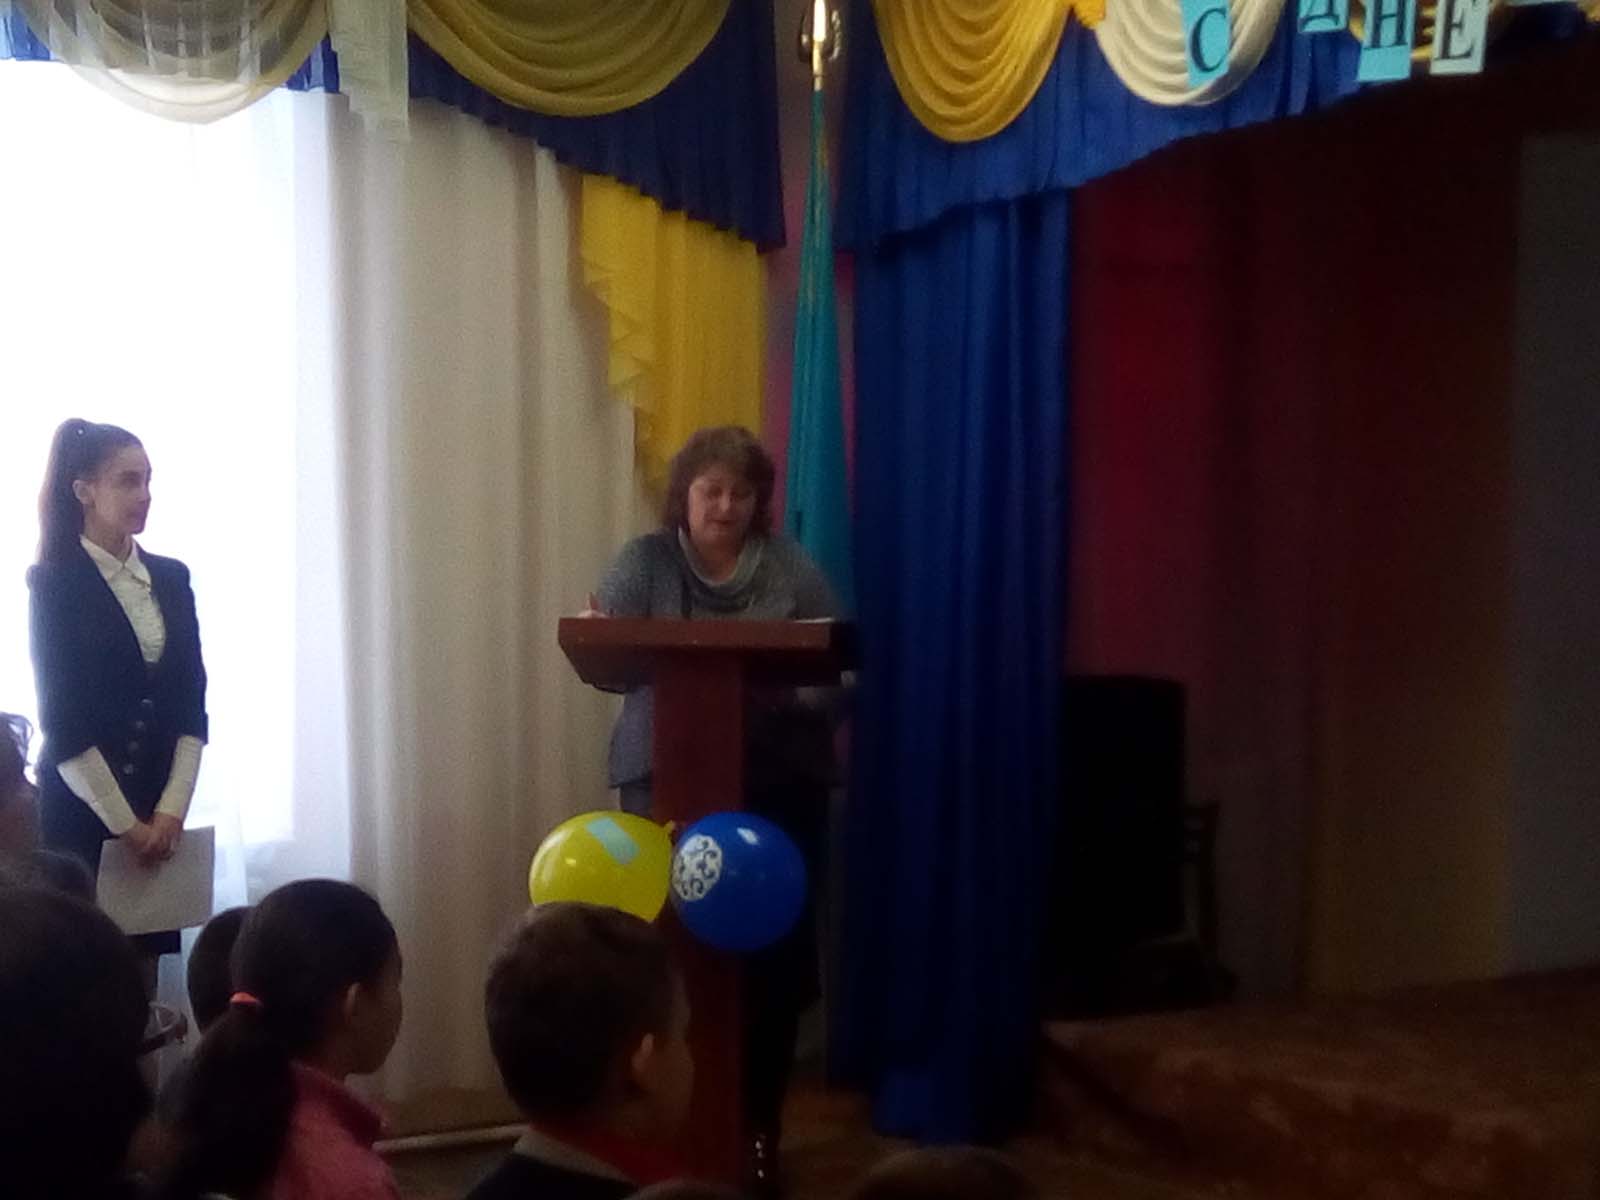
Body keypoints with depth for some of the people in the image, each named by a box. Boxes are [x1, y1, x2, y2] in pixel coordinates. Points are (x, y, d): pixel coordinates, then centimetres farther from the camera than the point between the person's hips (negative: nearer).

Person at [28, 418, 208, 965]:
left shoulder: (171, 578, 9)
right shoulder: (54, 583, -4)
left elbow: (191, 703, 7)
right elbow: (61, 719, -9)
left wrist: (171, 809, -4)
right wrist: (125, 824, -11)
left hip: (158, 809, 4)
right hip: (79, 808, -4)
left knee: (147, 960, 1)